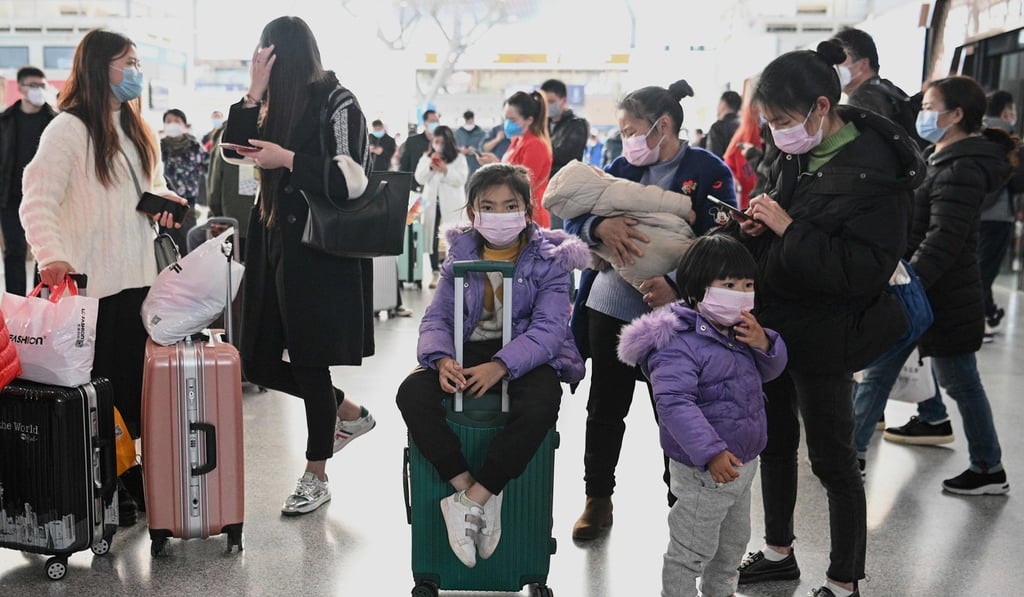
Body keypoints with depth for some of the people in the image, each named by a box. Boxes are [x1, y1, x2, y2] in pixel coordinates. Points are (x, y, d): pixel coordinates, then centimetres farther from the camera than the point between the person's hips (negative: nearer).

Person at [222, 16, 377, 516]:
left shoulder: (338, 104, -8)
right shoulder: (276, 105, 13)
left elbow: (351, 181, -16)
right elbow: (235, 149, 3)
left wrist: (287, 159, -18)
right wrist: (254, 91, -5)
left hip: (320, 252, -8)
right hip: (273, 245, 8)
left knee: (310, 362, 0)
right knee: (259, 362, 9)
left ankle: (316, 476, 18)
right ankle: (349, 413, 31)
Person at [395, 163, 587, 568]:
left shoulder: (548, 260, -5)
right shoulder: (460, 256, 5)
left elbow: (548, 328, -16)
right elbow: (437, 317, 0)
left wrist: (500, 366, -33)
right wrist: (443, 359, -24)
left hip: (527, 356, -3)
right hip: (468, 351, 3)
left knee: (541, 403, -36)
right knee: (412, 393, -25)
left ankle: (471, 501, -27)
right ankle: (467, 487, -22)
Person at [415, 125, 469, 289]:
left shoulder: (459, 158, 1)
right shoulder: (426, 158, 10)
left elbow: (461, 179, -9)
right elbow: (419, 179, 2)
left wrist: (445, 170, -19)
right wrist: (430, 166, -13)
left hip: (452, 205, -3)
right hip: (432, 203, 3)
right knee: (432, 237, 1)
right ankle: (435, 272, 9)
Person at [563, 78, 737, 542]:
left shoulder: (709, 171, -6)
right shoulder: (622, 169, 7)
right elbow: (574, 219, 0)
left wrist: (678, 286, -28)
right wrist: (599, 226, -24)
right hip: (610, 309, 4)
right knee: (604, 409, 13)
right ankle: (597, 499, 29)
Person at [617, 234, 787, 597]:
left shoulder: (739, 330, 5)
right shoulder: (680, 343, -25)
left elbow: (770, 370, 14)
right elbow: (674, 403, -32)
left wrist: (763, 343, -9)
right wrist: (711, 453, -38)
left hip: (741, 462, 10)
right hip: (703, 471, -10)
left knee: (734, 541, 28)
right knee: (692, 552, 4)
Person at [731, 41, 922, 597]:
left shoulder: (873, 171, -21)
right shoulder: (797, 156, 2)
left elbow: (865, 269, -26)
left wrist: (788, 229, -27)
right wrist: (755, 227, -5)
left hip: (823, 337, -8)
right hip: (773, 322, 8)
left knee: (832, 458, 5)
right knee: (775, 441, 20)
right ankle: (777, 552, 40)